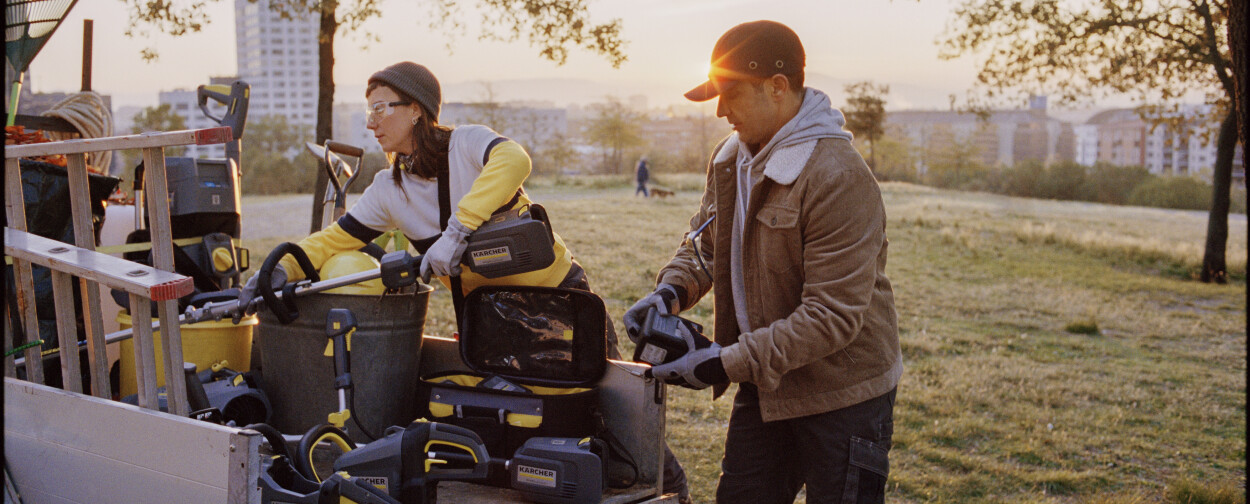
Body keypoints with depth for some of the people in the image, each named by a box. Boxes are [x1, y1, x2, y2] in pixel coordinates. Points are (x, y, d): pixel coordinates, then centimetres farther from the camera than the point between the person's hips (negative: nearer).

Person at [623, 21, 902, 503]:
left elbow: (832, 316, -26)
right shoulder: (731, 158, 2)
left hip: (842, 393, -7)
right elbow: (705, 239, 17)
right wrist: (670, 289, -6)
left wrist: (726, 362, -26)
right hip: (764, 383, 8)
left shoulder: (839, 178, -24)